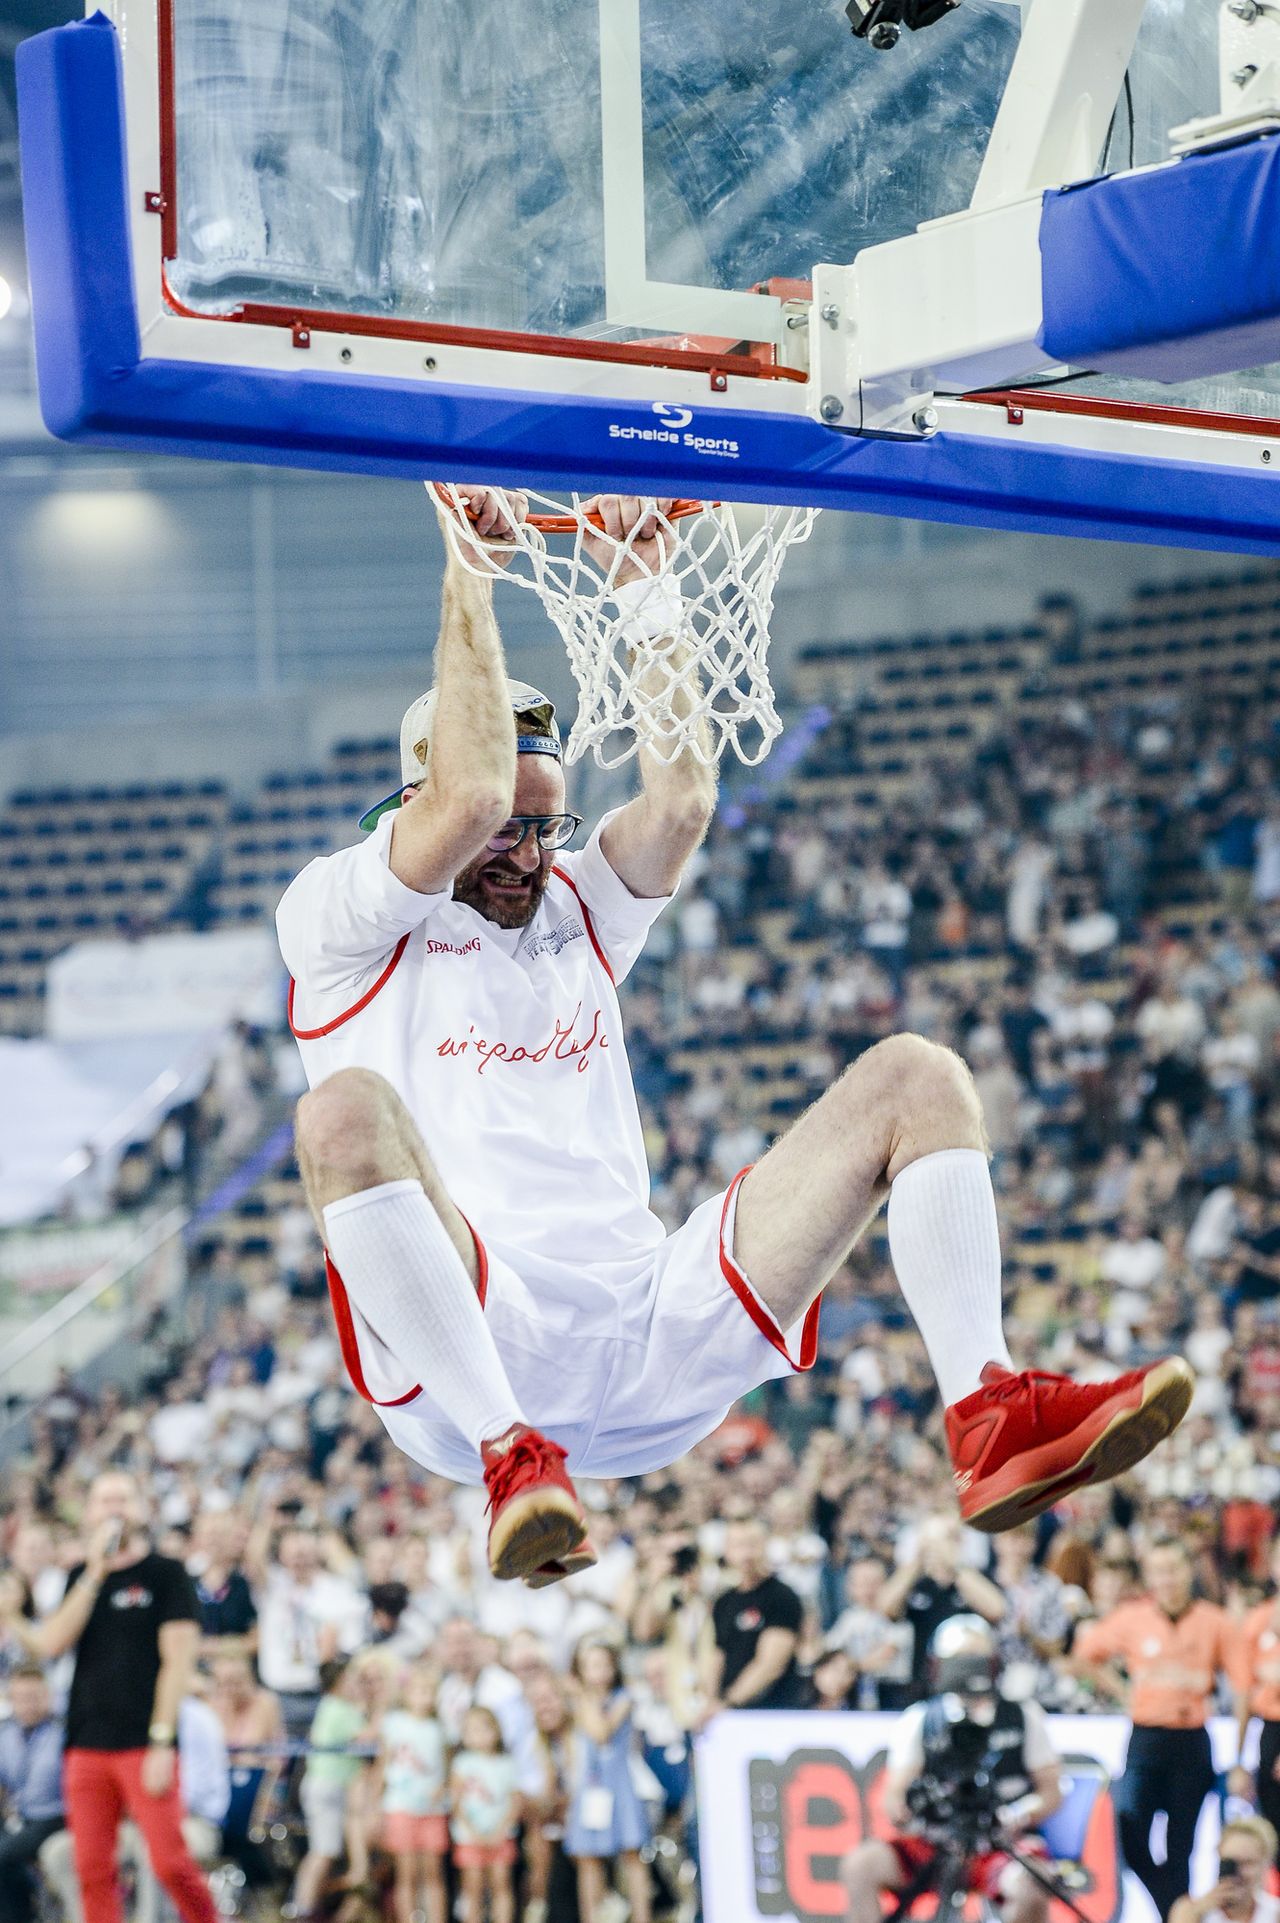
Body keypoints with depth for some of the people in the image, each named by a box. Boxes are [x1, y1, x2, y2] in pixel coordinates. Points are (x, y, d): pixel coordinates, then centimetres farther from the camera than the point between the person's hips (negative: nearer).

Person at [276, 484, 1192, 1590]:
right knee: (347, 1112, -37)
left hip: (652, 1347, 6)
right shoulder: (338, 923, 9)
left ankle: (989, 1417, -23)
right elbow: (468, 796, -9)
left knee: (917, 1077, -3)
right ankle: (511, 1458, -40)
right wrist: (468, 583, -2)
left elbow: (681, 800, 9)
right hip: (458, 1354, -5)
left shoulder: (576, 916, 27)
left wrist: (647, 593, 9)